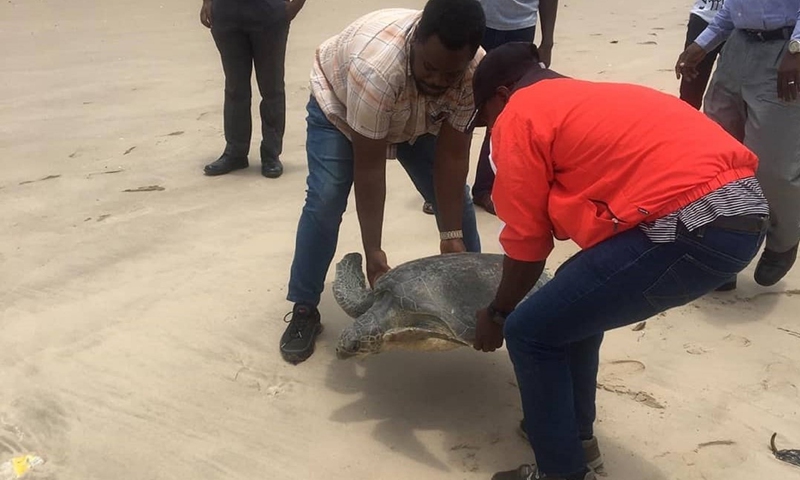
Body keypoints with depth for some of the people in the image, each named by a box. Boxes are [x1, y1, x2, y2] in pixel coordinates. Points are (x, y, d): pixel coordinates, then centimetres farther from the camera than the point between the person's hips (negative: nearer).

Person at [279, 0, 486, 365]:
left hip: (419, 118, 4)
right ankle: (304, 310, -2)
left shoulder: (476, 72, -32)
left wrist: (452, 236, -25)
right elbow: (369, 167, -38)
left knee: (454, 194, -1)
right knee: (325, 202, -16)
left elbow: (452, 156, -24)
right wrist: (373, 252, -34)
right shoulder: (376, 67, -44)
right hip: (338, 104, -4)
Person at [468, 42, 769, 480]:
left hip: (691, 225, -10)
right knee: (575, 300, 26)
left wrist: (497, 314, 20)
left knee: (531, 331, 4)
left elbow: (526, 243, 3)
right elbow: (577, 208, 30)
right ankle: (576, 433, 39)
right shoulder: (587, 99, 28)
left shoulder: (518, 116, 3)